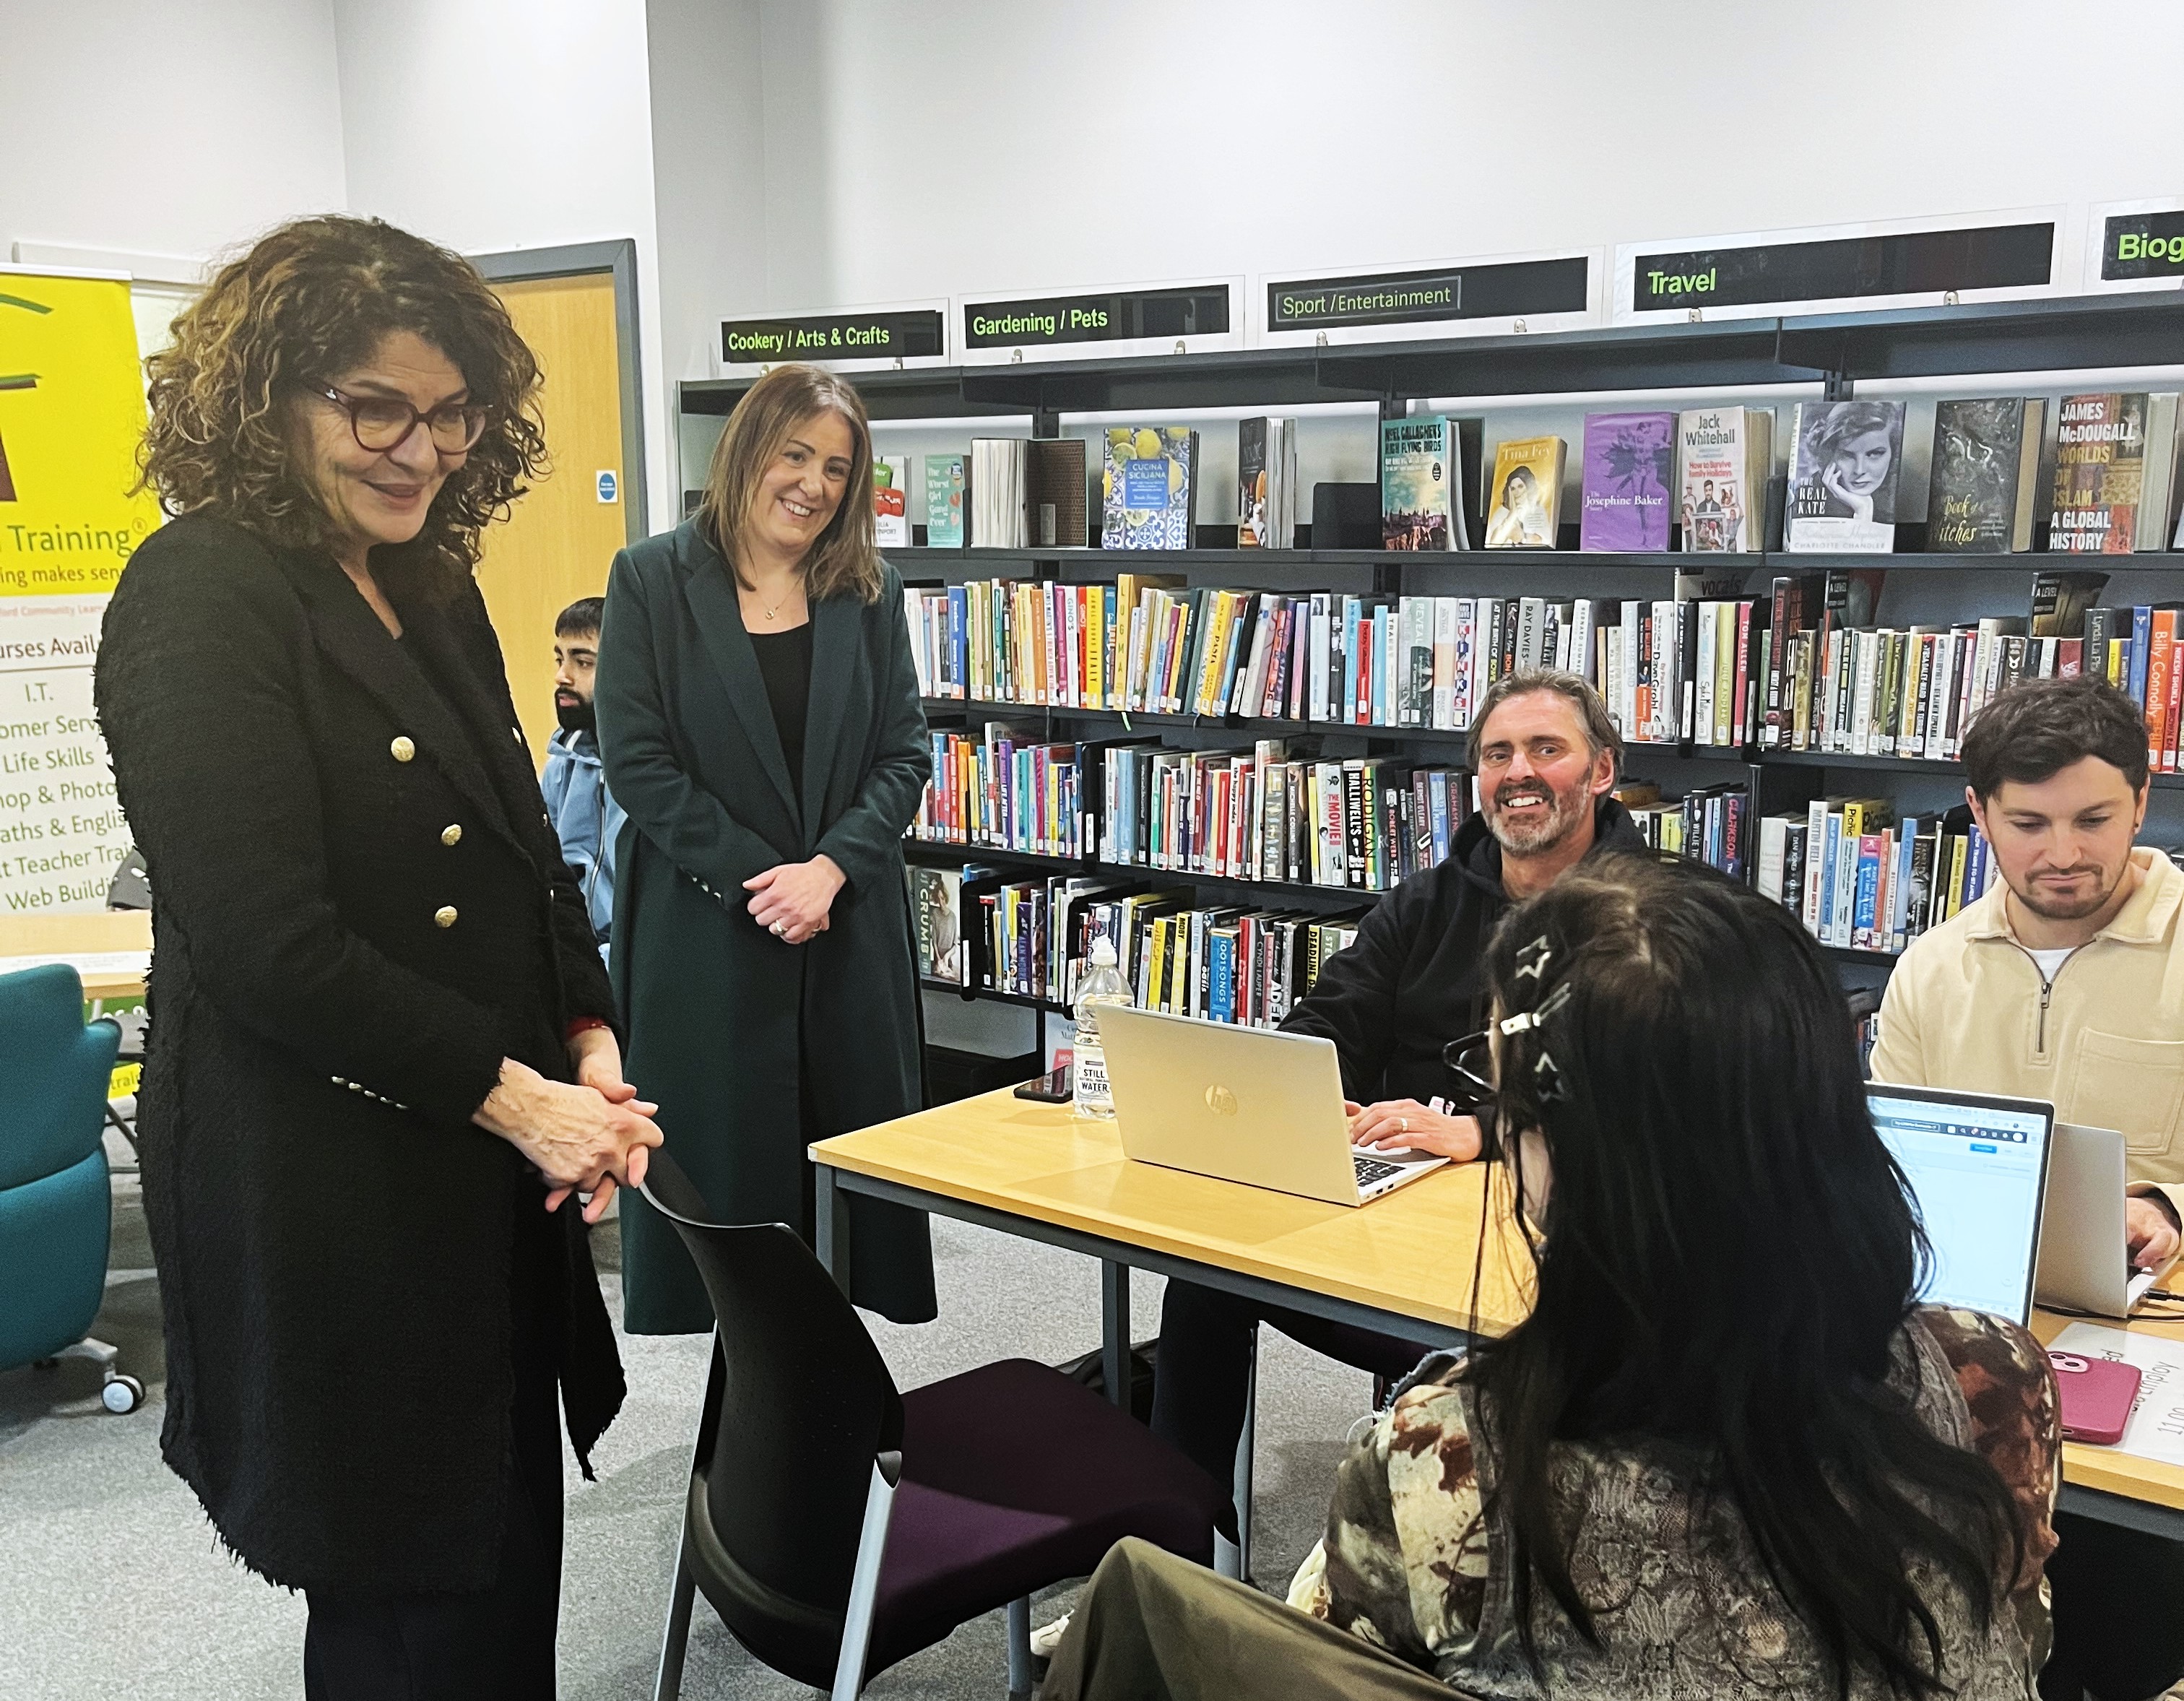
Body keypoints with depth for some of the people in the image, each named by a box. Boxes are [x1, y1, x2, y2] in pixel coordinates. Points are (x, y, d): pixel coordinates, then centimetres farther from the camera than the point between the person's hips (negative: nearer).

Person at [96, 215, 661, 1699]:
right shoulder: (203, 599, -14)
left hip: (485, 1174, 8)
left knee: (508, 1547, 17)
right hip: (325, 1181, -8)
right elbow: (267, 943, -20)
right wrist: (512, 1098, -18)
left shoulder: (433, 586, 11)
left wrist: (590, 1049, -1)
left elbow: (526, 845, 14)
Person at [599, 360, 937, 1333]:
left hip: (849, 923, 3)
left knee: (852, 1136, 7)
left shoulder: (870, 594, 8)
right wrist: (757, 877, -13)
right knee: (718, 1147, 4)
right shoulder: (653, 580, -1)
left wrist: (829, 869, -12)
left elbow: (904, 753, 4)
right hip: (701, 926, -3)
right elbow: (636, 758, -8)